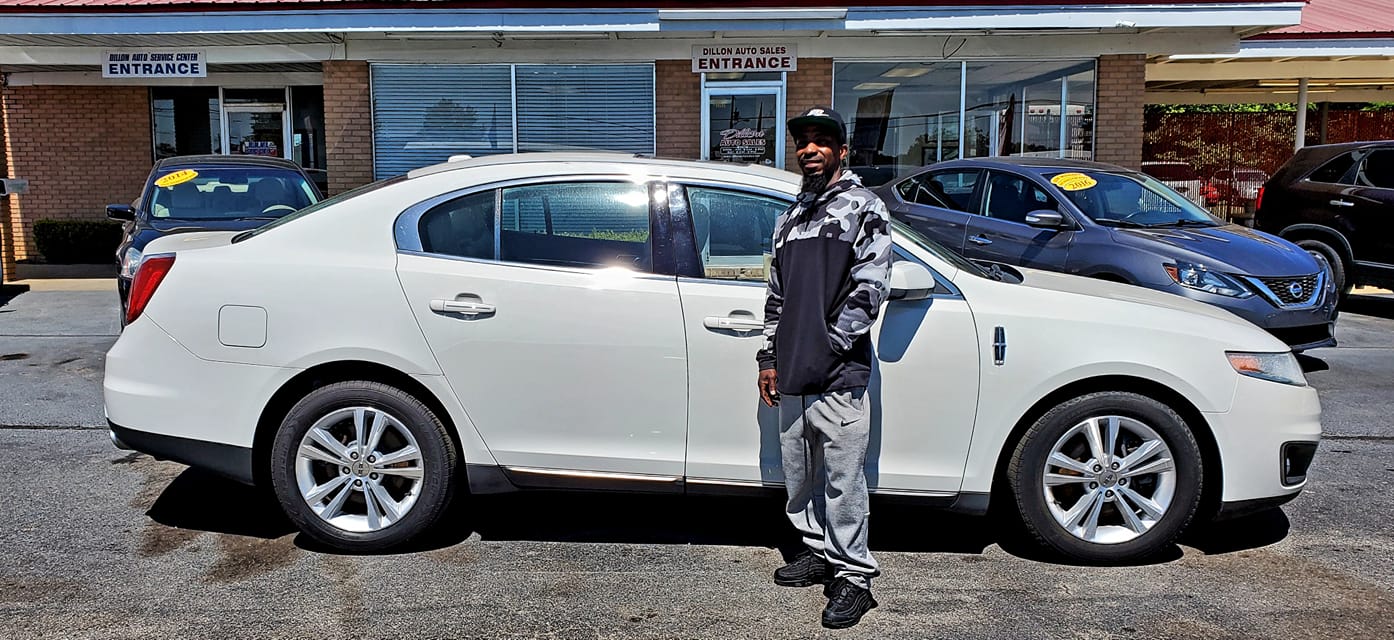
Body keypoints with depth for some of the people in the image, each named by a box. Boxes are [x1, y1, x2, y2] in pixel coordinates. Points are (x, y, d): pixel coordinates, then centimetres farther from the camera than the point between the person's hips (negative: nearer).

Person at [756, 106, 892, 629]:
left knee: (843, 480, -3)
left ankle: (853, 577, 8)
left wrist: (829, 345, -14)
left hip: (838, 375, -6)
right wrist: (770, 357, 14)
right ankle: (819, 552, 31)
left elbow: (870, 287, -10)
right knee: (800, 477, 15)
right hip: (792, 376, 7)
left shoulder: (864, 207, 0)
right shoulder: (790, 217, 19)